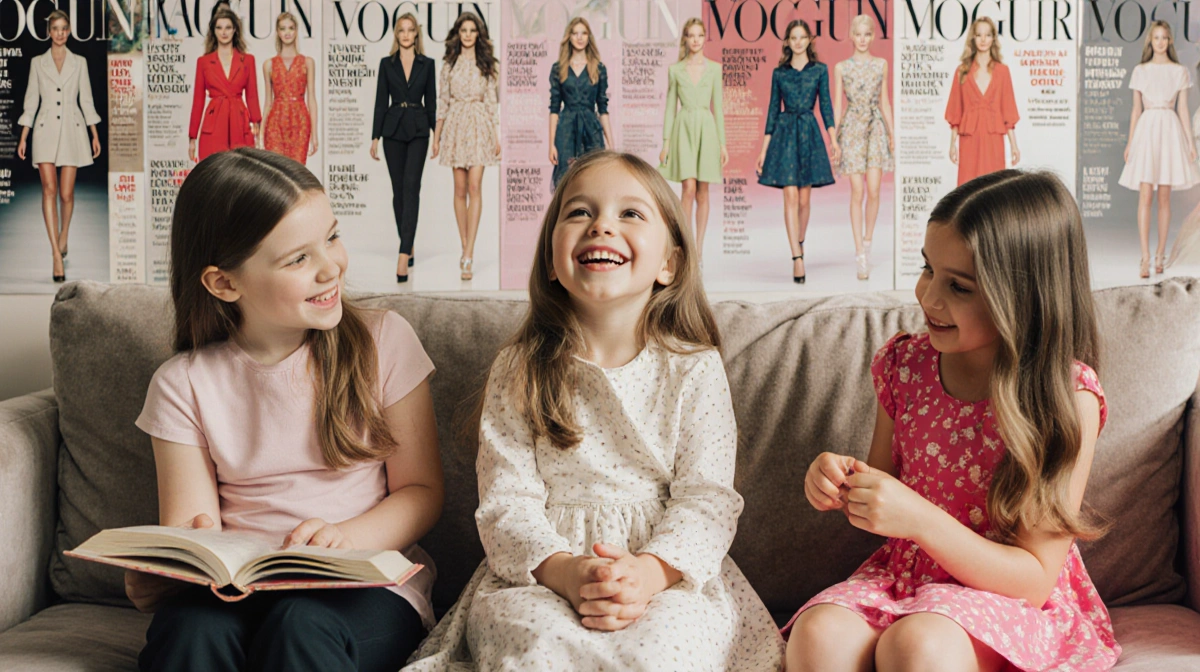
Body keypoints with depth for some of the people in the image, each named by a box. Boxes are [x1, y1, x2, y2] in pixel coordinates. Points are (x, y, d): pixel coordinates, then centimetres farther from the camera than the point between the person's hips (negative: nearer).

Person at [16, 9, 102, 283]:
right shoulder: (37, 63, 7)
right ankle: (56, 255, -17)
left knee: (66, 193, 0)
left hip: (72, 130, 0)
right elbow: (31, 101, 7)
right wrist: (23, 137, 3)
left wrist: (95, 135, 4)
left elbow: (86, 100, 8)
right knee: (49, 190, -13)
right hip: (46, 130, 0)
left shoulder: (79, 62, 7)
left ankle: (63, 236, 30)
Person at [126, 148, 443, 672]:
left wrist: (346, 539, -18)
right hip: (238, 586, 2)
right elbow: (189, 526, 0)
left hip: (366, 584, -1)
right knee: (190, 627, -31)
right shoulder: (184, 385, 3)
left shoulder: (383, 341, 1)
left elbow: (421, 490, 2)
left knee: (301, 625, -34)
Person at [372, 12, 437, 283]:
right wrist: (375, 137, 1)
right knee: (398, 190, 6)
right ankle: (408, 247, 20)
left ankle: (403, 255, -22)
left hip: (418, 130, -2)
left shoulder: (427, 64, 5)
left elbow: (431, 101, 7)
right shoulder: (387, 64, 7)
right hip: (393, 129, 2)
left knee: (411, 186, -14)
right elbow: (381, 101, 5)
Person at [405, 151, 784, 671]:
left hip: (669, 571, 0)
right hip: (538, 574, 0)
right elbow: (506, 501, -2)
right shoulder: (520, 372, 5)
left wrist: (651, 570, -22)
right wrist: (562, 570, -22)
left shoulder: (694, 368, 3)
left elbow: (707, 497, -2)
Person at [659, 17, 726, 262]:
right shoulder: (675, 70, 6)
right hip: (683, 129, -1)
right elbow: (670, 107, 7)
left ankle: (698, 250, 9)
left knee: (703, 193, 3)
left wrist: (722, 143, 3)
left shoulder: (714, 69, 7)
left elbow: (717, 106, 8)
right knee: (689, 188, -12)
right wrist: (666, 143, 1)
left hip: (707, 129, 1)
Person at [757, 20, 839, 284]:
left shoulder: (820, 70, 7)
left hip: (809, 133, 1)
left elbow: (825, 105, 4)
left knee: (804, 199, 5)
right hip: (785, 134, -1)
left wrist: (833, 140, -8)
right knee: (791, 197, -10)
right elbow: (773, 109, 9)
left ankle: (799, 245, 27)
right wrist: (764, 149, 6)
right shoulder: (779, 73, 8)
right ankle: (797, 258, -15)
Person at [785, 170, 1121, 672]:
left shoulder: (1067, 397, -14)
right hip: (902, 576, 4)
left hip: (1013, 604, -4)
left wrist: (920, 519, -26)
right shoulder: (905, 363, 0)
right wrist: (843, 486, -11)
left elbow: (1035, 579, -14)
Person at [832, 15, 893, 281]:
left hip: (876, 128, 1)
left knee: (873, 191, -6)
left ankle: (867, 242, 14)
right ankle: (860, 254, -2)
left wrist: (892, 132, 9)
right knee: (857, 193, -5)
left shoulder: (881, 64, 9)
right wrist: (833, 138, -1)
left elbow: (884, 101, 13)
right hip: (852, 129, -1)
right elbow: (836, 106, 4)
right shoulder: (841, 68, 5)